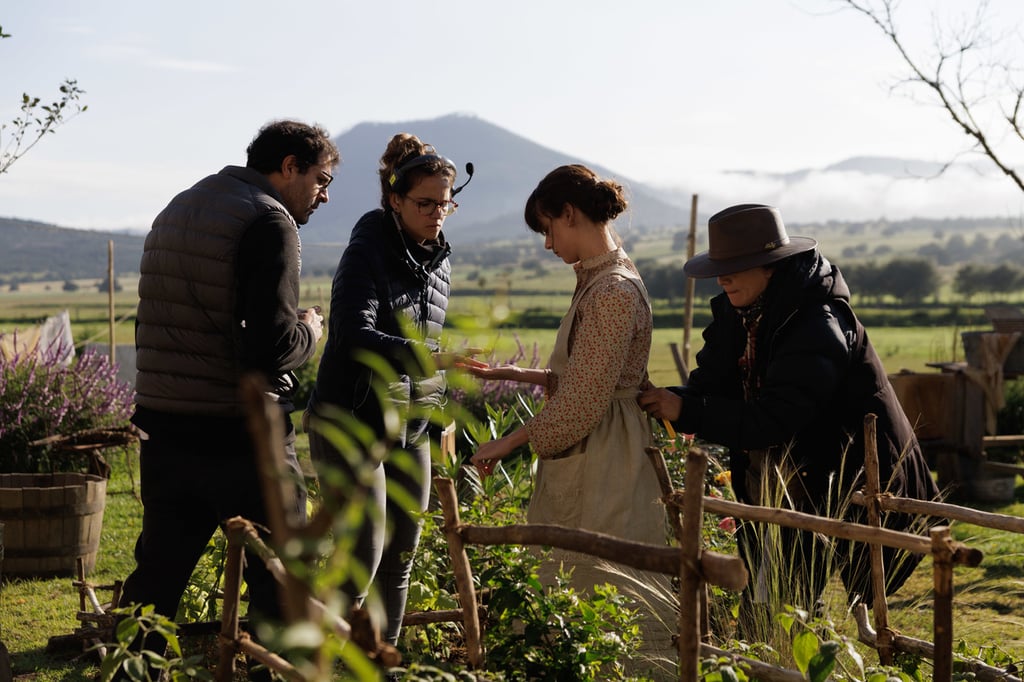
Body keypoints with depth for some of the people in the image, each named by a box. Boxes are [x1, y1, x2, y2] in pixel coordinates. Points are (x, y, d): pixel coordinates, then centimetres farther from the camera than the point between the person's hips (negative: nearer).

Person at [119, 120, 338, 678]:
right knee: (281, 580, 4)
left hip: (163, 429, 8)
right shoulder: (269, 222, -12)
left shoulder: (176, 210, 16)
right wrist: (309, 332, 0)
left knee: (157, 574, 15)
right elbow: (272, 348, -21)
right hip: (240, 437, -8)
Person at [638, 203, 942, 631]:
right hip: (773, 491, 8)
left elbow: (771, 420, -31)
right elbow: (711, 386, 0)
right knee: (758, 613, 12)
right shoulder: (737, 315, 3)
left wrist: (687, 412, -30)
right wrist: (661, 401, -20)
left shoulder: (818, 328, -24)